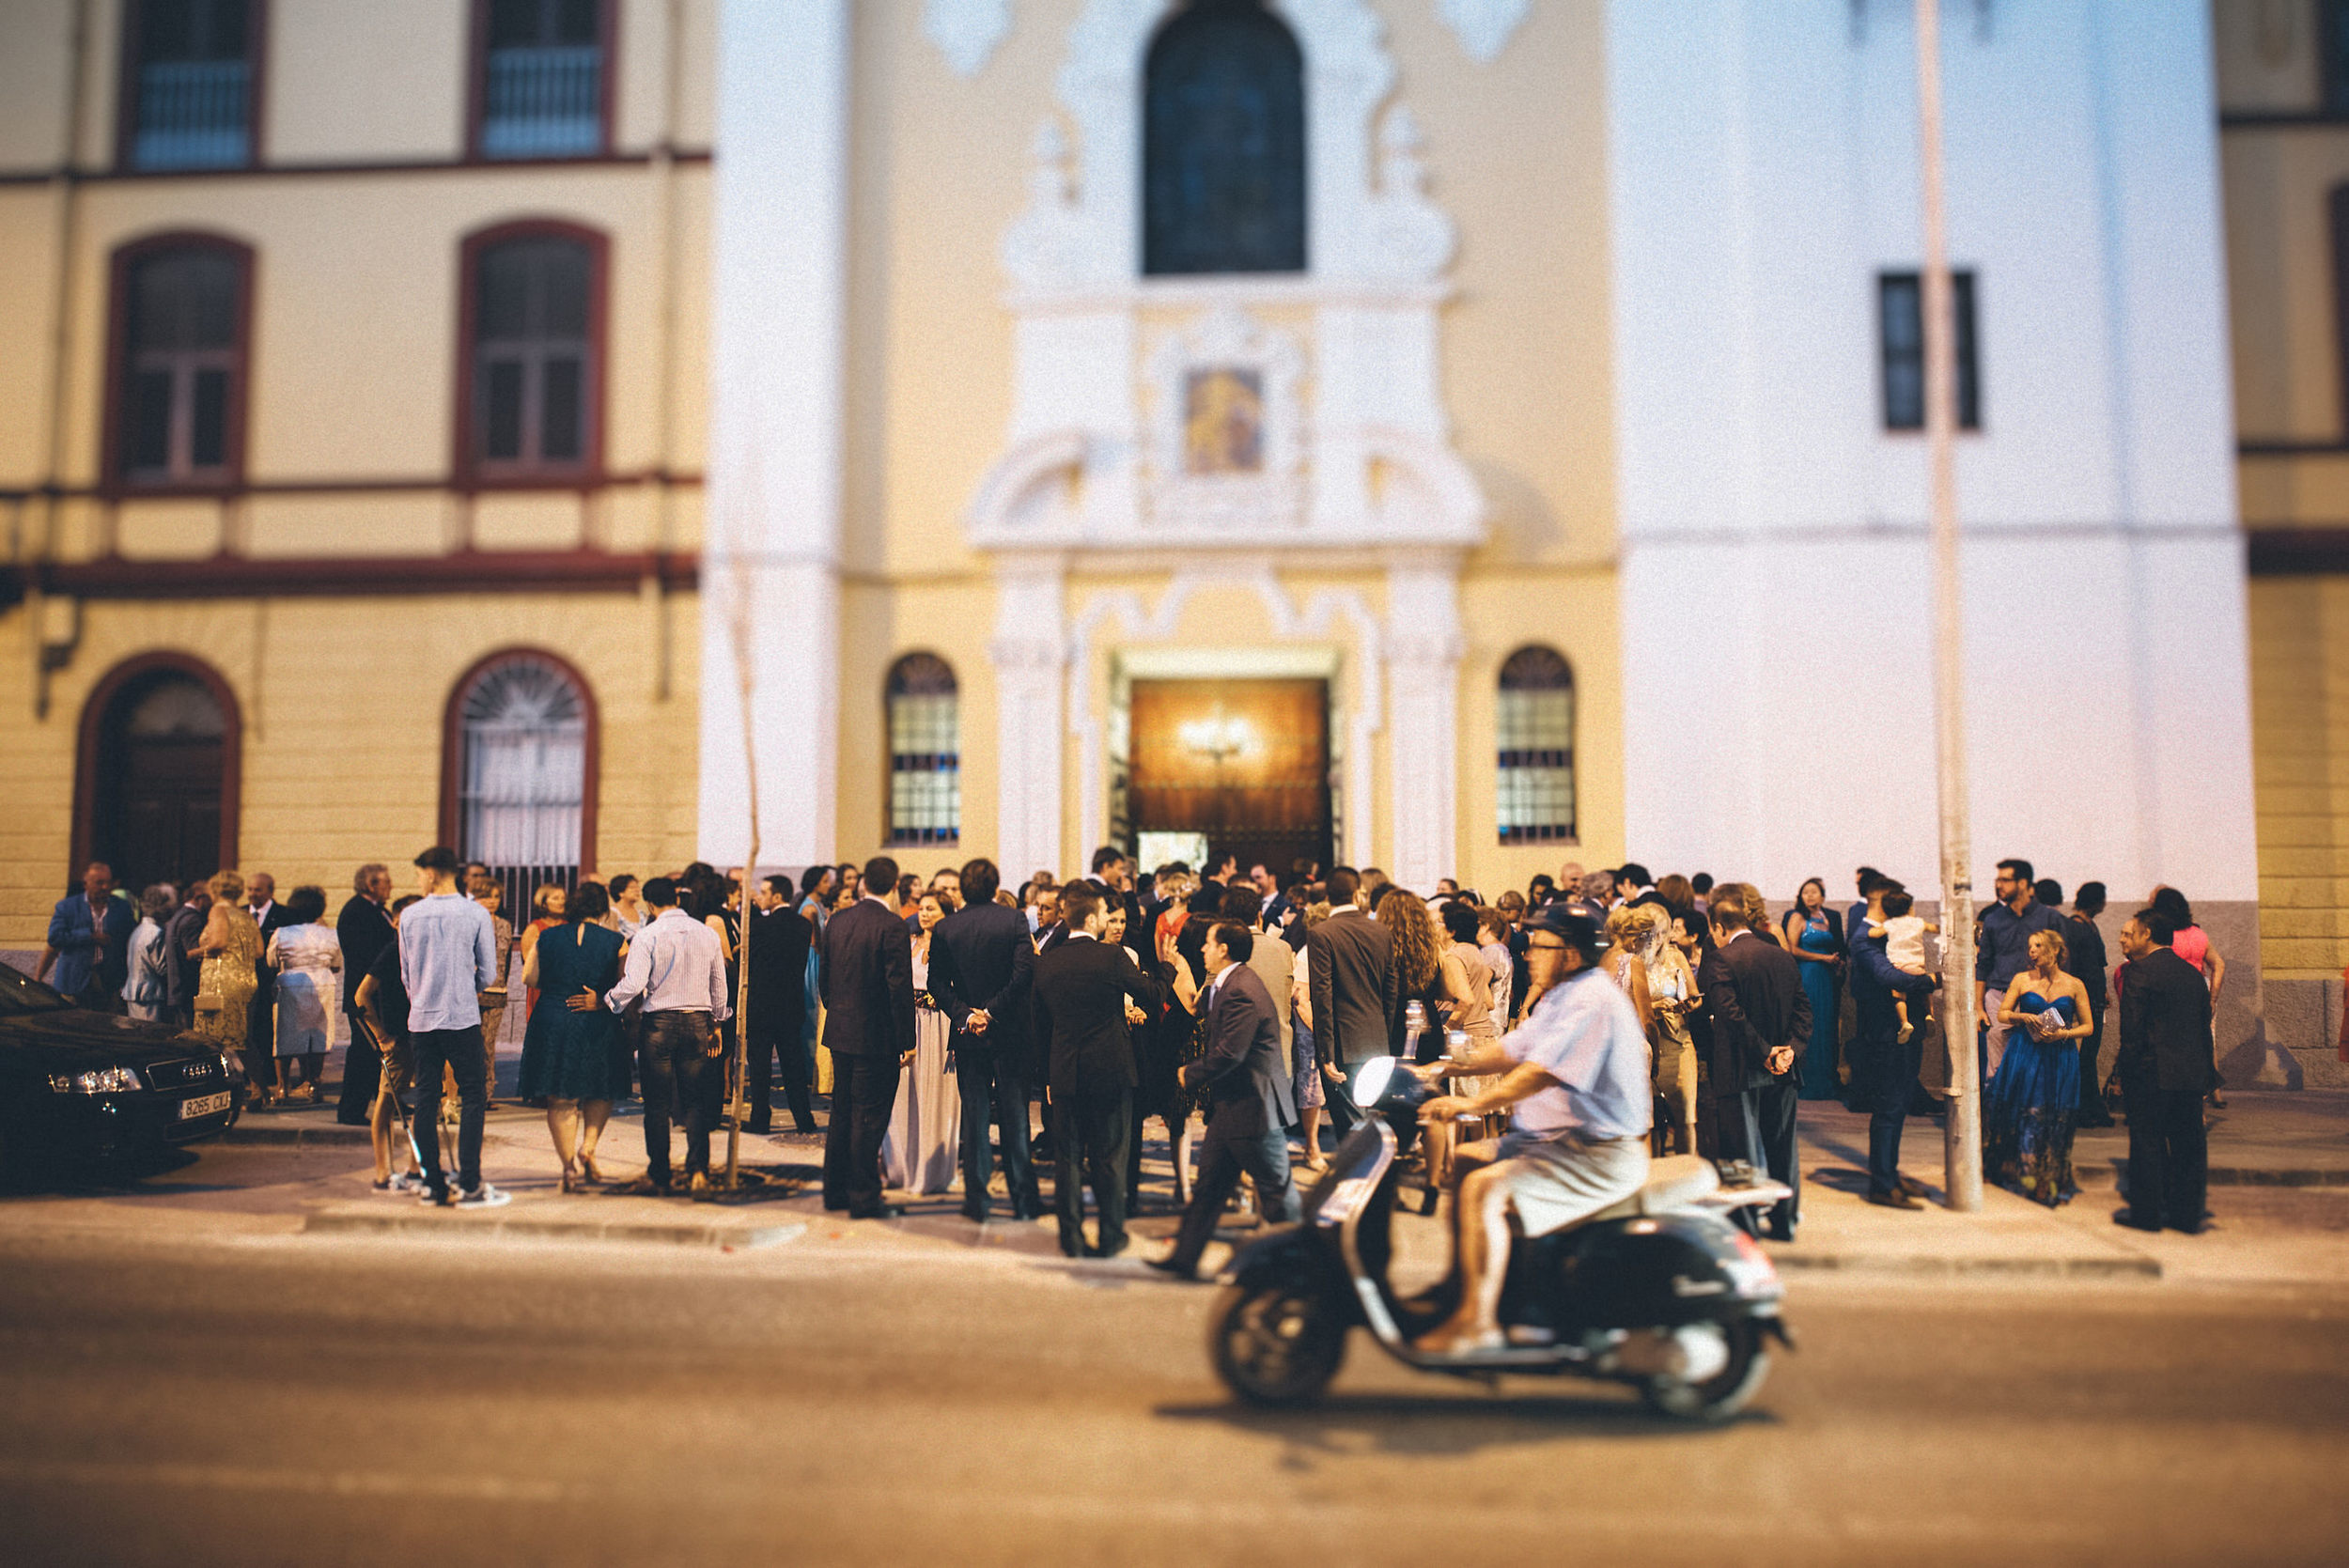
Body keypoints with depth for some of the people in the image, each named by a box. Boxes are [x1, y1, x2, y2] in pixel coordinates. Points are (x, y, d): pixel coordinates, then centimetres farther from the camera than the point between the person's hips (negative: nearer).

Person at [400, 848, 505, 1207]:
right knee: (472, 1098, 1)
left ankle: (433, 1184, 9)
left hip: (420, 1019, 3)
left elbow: (406, 975, 10)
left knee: (426, 1100, 7)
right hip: (463, 1019, -3)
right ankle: (469, 1184, -4)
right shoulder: (476, 914, -4)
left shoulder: (410, 916, 2)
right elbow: (488, 974, 0)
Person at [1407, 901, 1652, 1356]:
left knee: (1483, 1189, -25)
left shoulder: (1592, 1001, -19)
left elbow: (1542, 1072, -30)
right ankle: (1460, 1281, 18)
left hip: (1599, 1154, -11)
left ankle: (1476, 1319, -18)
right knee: (1457, 1161, 12)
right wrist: (1443, 1068, 10)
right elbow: (1512, 1049, 19)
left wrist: (1473, 1104, -33)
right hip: (1555, 1138, 11)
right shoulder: (1561, 996, 16)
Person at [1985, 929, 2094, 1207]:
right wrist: (2022, 1017, -11)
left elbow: (2088, 1026, 5)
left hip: (2060, 1057, 0)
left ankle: (2050, 1182, 12)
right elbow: (2002, 1014, 8)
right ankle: (2022, 1175, 13)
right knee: (2024, 1117, -1)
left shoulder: (2074, 986, 2)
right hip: (2024, 1055, 0)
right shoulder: (2022, 980, 4)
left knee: (2054, 1121, 1)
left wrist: (2063, 1033, -12)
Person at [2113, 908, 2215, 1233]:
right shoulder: (2192, 973, 10)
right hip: (2193, 1074, 7)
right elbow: (2205, 1026, 13)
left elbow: (2131, 1030, -15)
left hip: (2152, 1073, -7)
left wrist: (2126, 1073, -9)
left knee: (2147, 1143, 3)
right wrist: (2206, 1068, 17)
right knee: (2188, 1144, 12)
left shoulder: (2139, 972, -12)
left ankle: (2146, 1212, 9)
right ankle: (2188, 1215, 19)